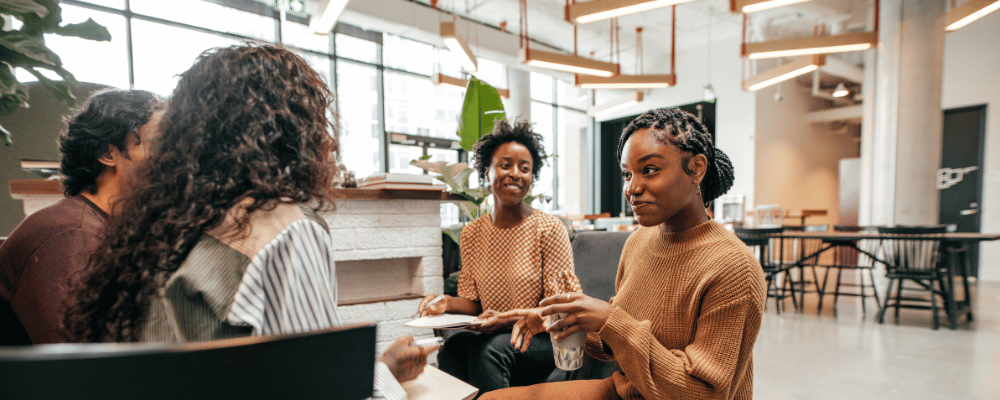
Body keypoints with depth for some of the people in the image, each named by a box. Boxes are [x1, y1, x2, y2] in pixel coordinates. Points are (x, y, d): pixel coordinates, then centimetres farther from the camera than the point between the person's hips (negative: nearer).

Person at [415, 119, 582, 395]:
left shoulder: (550, 229, -9)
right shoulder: (471, 233, 5)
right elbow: (474, 302, 10)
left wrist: (509, 320, -23)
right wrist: (448, 303, -12)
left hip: (544, 341, -3)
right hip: (492, 338, 3)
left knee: (489, 347, -31)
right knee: (453, 347, -27)